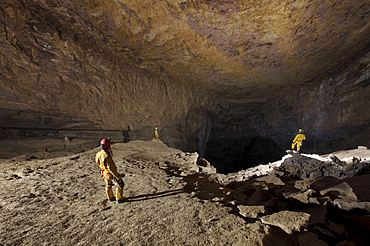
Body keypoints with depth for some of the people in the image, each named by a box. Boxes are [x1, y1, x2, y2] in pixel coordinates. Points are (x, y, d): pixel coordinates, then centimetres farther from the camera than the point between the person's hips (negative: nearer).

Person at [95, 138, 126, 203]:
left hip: (105, 173, 8)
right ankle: (119, 199, 18)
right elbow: (111, 168, -32)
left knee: (108, 185, 27)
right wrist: (117, 176, -24)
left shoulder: (99, 153, -11)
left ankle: (110, 198, 44)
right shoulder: (107, 156, -36)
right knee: (120, 184, 9)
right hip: (111, 173, -8)